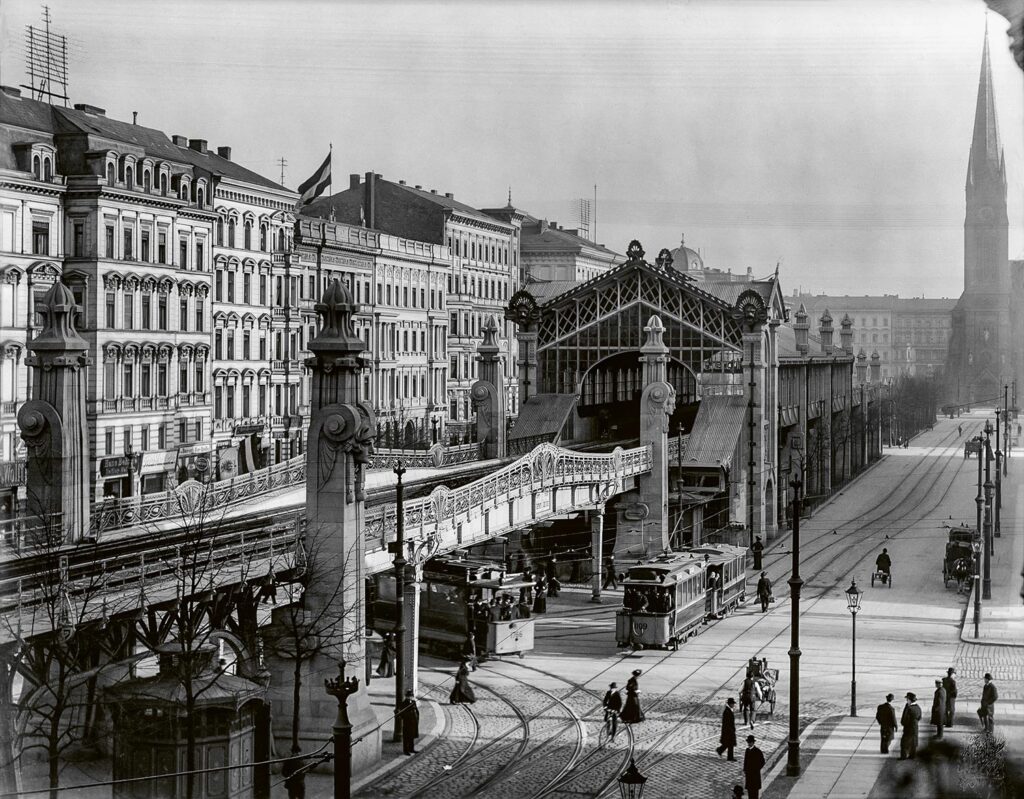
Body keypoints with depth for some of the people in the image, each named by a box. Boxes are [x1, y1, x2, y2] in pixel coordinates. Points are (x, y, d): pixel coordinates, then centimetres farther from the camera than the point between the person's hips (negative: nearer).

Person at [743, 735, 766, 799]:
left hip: (755, 774, -6)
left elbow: (762, 762, -8)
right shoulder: (747, 750, 7)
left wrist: (756, 770, -10)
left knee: (755, 789, -1)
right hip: (748, 773, 6)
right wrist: (744, 771, 8)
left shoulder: (758, 752, -12)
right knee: (749, 789, 9)